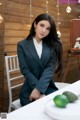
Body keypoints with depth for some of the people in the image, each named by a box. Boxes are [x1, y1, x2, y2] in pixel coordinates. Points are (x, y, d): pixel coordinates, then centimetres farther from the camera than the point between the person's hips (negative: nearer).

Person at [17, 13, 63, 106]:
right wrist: (38, 90, -16)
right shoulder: (22, 45, 2)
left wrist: (39, 89, -20)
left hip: (48, 87, 2)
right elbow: (25, 70, -6)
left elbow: (50, 68, -6)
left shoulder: (53, 45, 5)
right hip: (29, 90, -2)